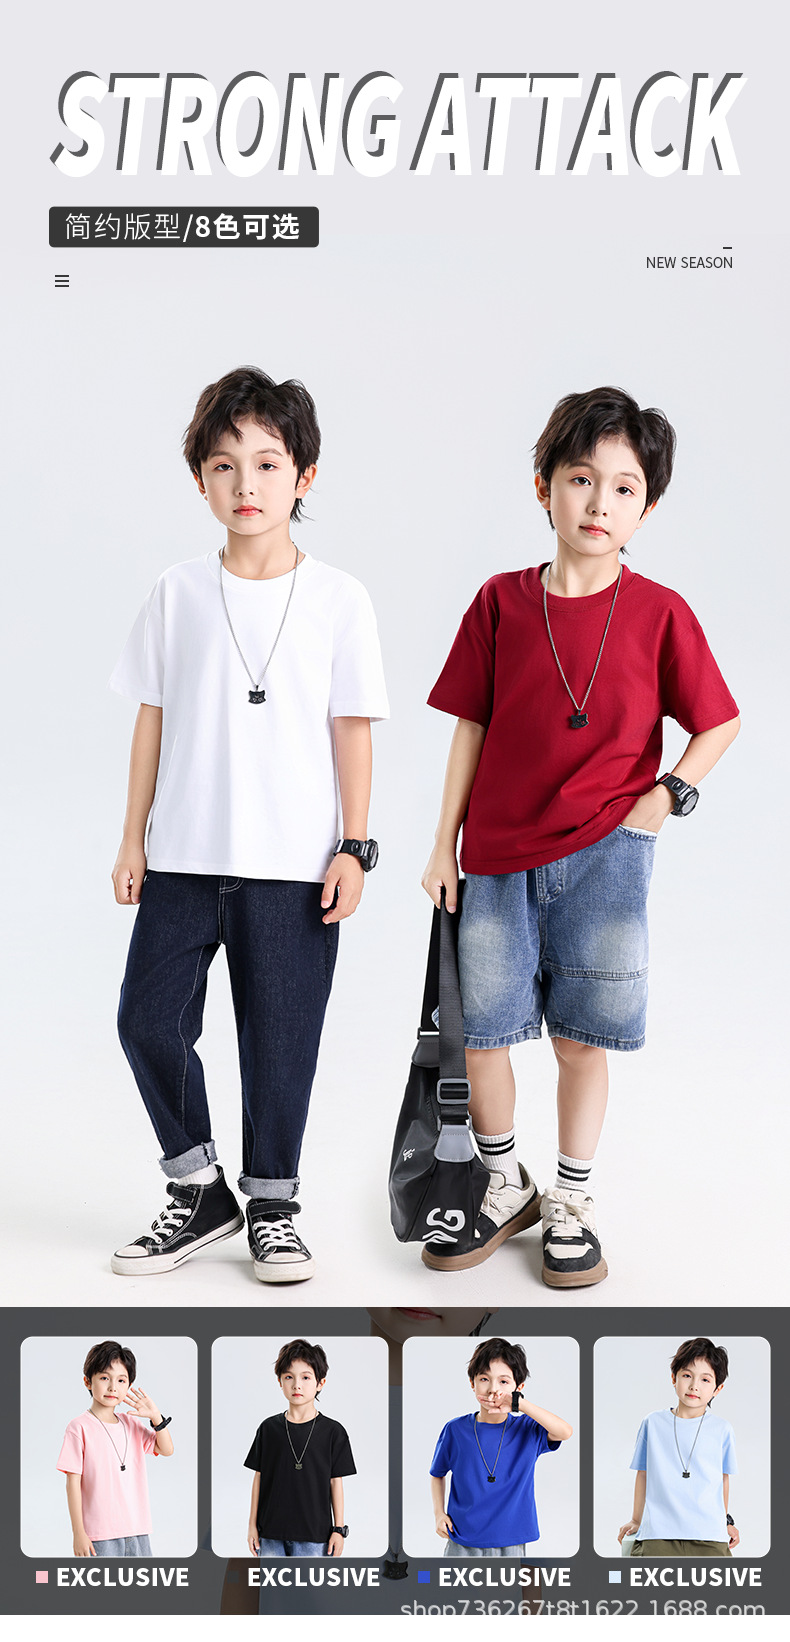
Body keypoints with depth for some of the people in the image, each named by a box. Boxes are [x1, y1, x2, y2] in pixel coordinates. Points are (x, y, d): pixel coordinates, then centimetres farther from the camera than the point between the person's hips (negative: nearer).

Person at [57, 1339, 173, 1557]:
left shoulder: (132, 1424, 11)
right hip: (100, 1535, -6)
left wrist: (156, 1417, -5)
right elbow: (73, 1483, -8)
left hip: (137, 1531, 6)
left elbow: (166, 1449, 10)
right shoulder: (80, 1428, -7)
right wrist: (78, 1532, -10)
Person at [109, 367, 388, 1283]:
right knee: (148, 1018, 0)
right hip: (184, 856, 2)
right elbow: (153, 720, 8)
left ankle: (272, 1208, 23)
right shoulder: (178, 594, 5)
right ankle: (199, 1194, 20)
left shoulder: (338, 600, 0)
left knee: (279, 1038, 5)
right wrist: (134, 838, 6)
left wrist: (354, 846, -3)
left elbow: (353, 728, 1)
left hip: (294, 863, -2)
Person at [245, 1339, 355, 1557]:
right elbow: (259, 1477, 8)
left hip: (314, 1533, -2)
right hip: (271, 1534, 2)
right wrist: (252, 1524, 8)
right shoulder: (269, 1428, 4)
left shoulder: (332, 1431, -1)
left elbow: (335, 1482, 2)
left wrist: (339, 1529, 1)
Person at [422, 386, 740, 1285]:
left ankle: (570, 1202, 24)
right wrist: (444, 846, 6)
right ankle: (505, 1189, 28)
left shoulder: (659, 613, -2)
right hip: (497, 854, 2)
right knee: (481, 1032, 6)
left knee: (581, 1036, 5)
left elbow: (720, 719, 8)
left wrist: (672, 790, -8)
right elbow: (471, 728, 6)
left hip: (603, 853, -2)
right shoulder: (501, 602, 1)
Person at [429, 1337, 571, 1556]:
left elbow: (565, 1432, -22)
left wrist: (519, 1404, -27)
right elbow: (437, 1474, 16)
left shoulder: (527, 1430, -2)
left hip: (509, 1545, -1)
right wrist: (439, 1513, 1)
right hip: (461, 1543, 1)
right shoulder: (455, 1430, 1)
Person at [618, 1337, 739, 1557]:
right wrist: (636, 1520, 23)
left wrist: (725, 1521, 28)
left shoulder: (721, 1430, 7)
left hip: (709, 1538, 1)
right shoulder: (653, 1424, 7)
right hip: (657, 1534, -1)